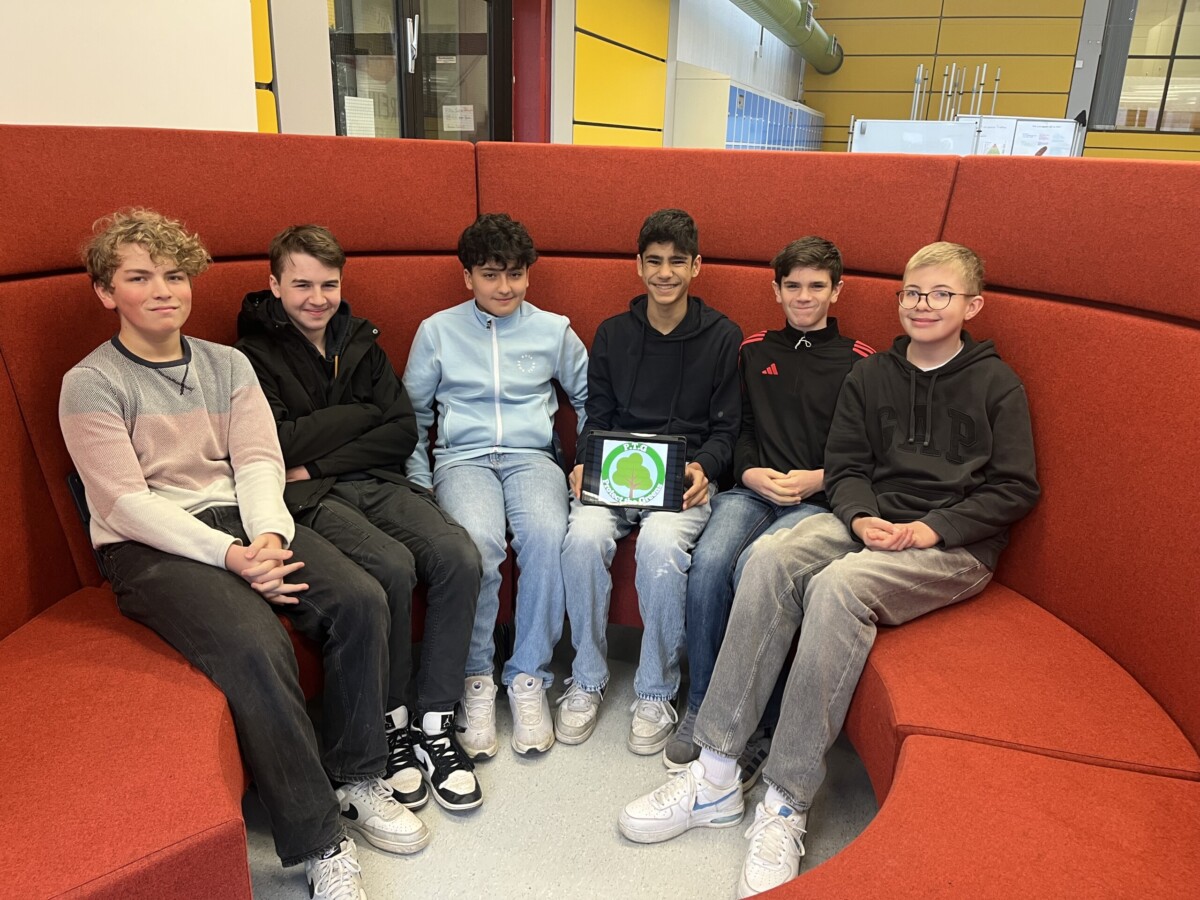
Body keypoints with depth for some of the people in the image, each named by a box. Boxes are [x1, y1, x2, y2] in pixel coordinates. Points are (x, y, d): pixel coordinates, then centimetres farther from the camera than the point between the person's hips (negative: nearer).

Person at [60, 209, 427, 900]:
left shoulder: (228, 365, 13)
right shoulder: (91, 384, -1)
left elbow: (259, 462, 3)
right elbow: (125, 504, -10)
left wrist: (268, 536, -17)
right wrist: (230, 556, -22)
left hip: (240, 518, 5)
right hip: (148, 548, -4)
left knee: (361, 599, -20)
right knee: (255, 646, -31)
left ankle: (357, 780, -2)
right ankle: (319, 844, -18)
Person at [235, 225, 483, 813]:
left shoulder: (360, 342, 16)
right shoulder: (253, 355, 3)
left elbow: (403, 432, 6)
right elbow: (279, 444, -12)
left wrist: (320, 461, -7)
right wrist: (362, 414, -1)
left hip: (375, 481, 5)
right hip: (306, 498, -4)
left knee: (460, 558, -22)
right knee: (394, 567, -31)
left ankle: (434, 722, -10)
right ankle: (392, 722, -8)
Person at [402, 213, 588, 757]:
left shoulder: (553, 329, 14)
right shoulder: (437, 331, 13)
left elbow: (589, 397, 21)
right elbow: (412, 412, 14)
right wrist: (418, 481, 3)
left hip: (532, 456, 1)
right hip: (463, 458, 0)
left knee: (547, 535, -33)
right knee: (477, 541, -34)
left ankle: (529, 677, -16)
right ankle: (476, 679, -15)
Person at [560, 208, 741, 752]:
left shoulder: (723, 338, 8)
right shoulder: (612, 334, 15)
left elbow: (726, 428, 6)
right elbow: (597, 417, 14)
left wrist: (703, 468, -15)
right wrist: (586, 465, -7)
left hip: (684, 477, -2)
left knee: (661, 545, -34)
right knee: (584, 537, -30)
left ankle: (656, 694, -12)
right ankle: (588, 682, -8)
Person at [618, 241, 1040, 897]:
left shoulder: (996, 384, 4)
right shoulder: (870, 376, 15)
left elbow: (1015, 488, -1)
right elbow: (845, 465, 10)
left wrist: (930, 530, -13)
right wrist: (862, 518, -11)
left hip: (955, 546, -4)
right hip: (871, 522, 4)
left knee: (837, 587, -34)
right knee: (771, 559, -27)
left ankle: (785, 807, -28)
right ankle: (715, 777, -25)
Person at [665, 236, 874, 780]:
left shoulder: (859, 361, 10)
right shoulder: (754, 351, 20)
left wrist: (817, 479, -10)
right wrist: (751, 472, -2)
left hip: (820, 501, -2)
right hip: (754, 489, 3)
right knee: (709, 559, -28)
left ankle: (757, 725, -18)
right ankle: (700, 708, -12)